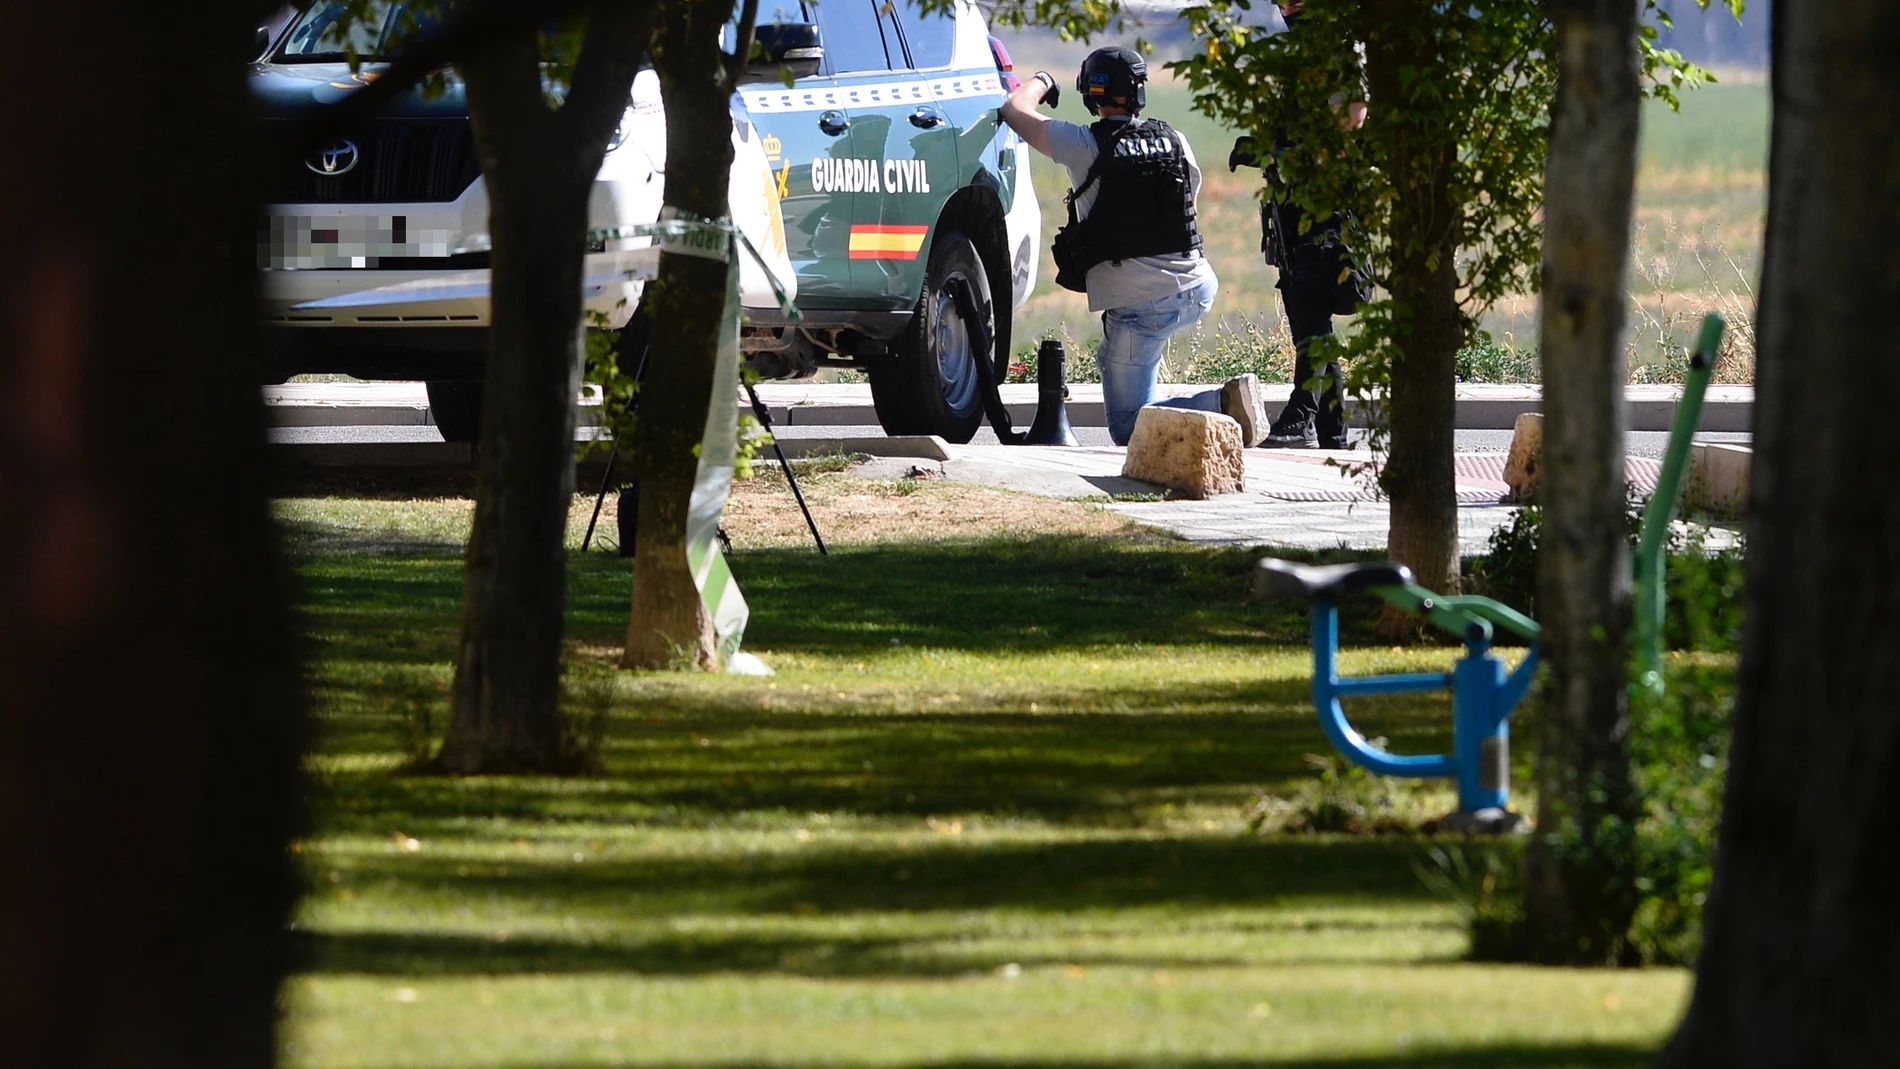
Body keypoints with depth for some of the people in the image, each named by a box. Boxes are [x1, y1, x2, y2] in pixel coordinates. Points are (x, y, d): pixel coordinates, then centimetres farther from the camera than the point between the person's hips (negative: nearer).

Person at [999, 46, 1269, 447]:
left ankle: (1222, 404, -23)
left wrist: (1041, 82, 25)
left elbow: (1015, 110, 4)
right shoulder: (1173, 140, 7)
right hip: (1198, 289, 6)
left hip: (1139, 301, -6)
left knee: (1128, 428, -1)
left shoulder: (1086, 145, -7)